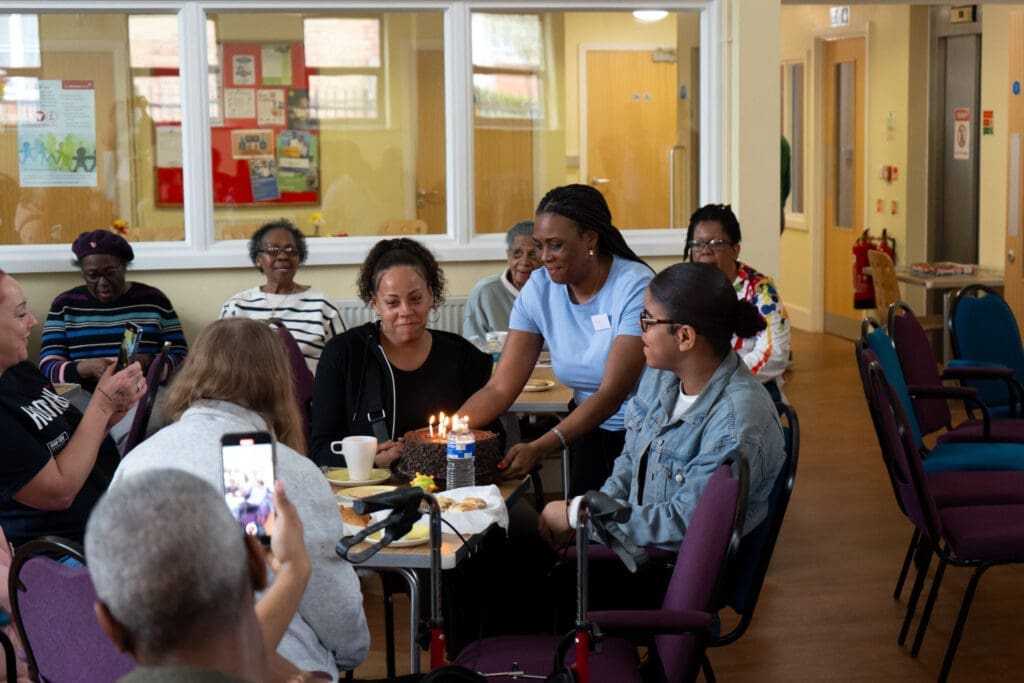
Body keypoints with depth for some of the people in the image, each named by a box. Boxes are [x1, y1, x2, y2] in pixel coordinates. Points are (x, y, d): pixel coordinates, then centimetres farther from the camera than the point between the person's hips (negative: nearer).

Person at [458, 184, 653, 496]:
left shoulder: (634, 286, -18)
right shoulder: (539, 289, -4)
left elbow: (612, 394, -25)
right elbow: (499, 389, -7)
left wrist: (540, 447, -36)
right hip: (589, 432, 5)